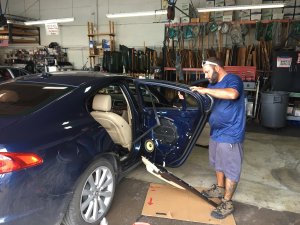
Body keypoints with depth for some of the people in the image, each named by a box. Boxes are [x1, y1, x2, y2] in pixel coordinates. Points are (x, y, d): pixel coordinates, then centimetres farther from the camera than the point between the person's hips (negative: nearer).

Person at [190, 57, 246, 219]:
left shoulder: (232, 79, -16)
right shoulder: (213, 84, 10)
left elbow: (232, 94, -38)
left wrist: (206, 90, -33)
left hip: (230, 135, -9)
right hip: (216, 133, 9)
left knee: (230, 169, 4)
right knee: (218, 163, 23)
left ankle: (227, 203, 17)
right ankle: (220, 189, 43)